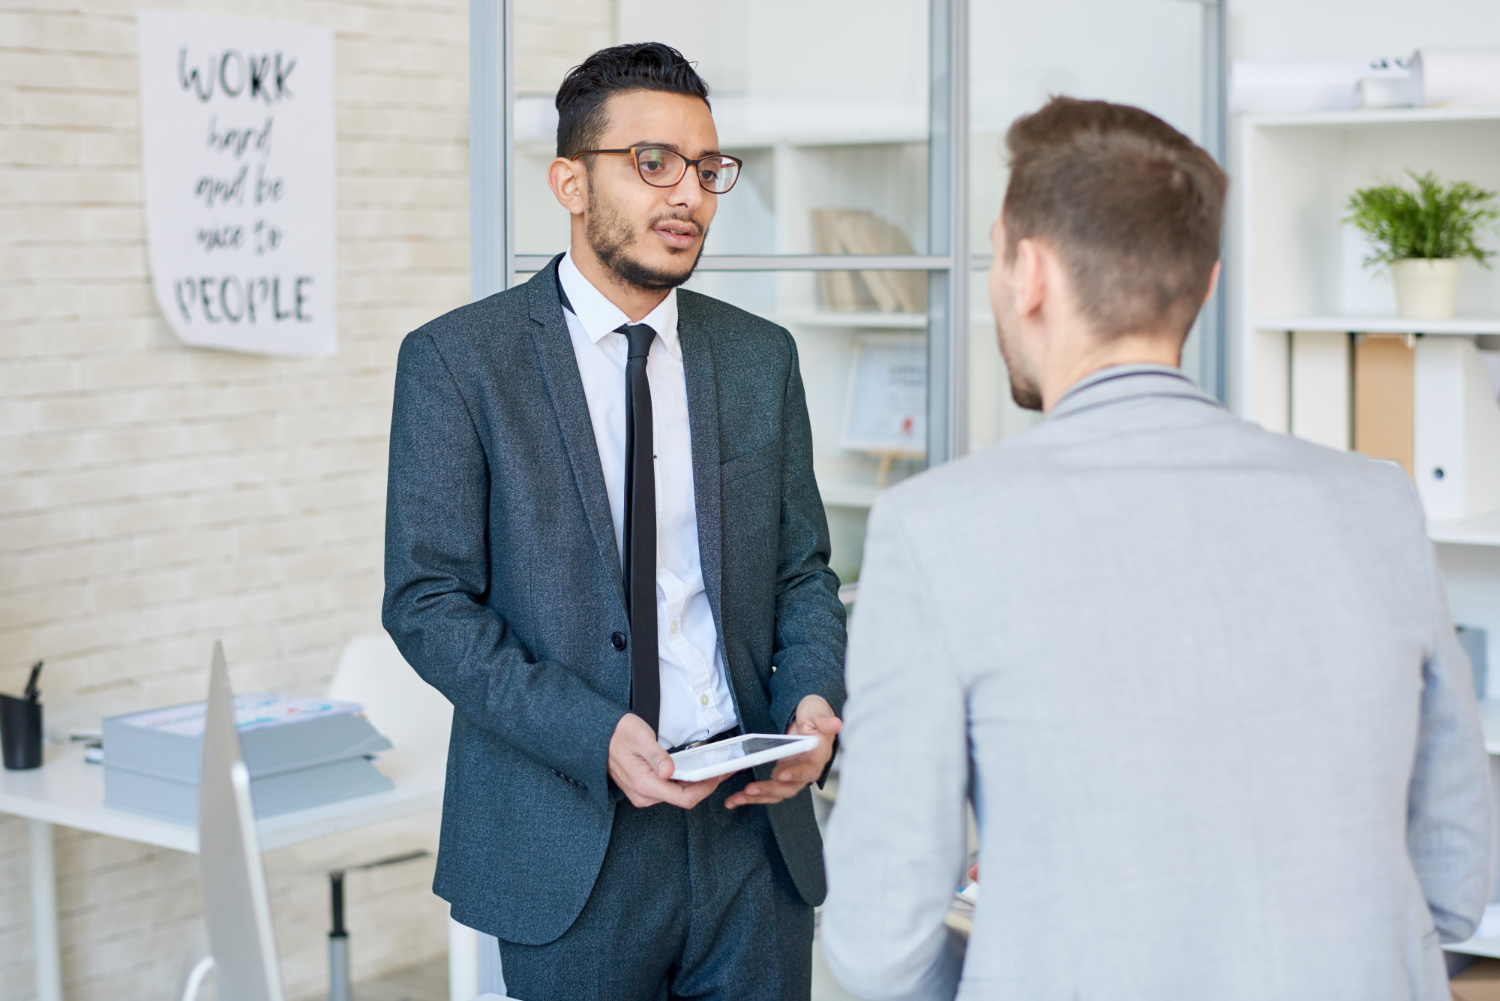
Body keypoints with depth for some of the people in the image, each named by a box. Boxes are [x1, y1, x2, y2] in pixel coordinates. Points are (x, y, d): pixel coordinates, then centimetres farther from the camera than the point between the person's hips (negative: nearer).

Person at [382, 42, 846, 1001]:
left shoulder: (762, 356, 8)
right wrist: (594, 736, -19)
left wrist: (814, 698, -7)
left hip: (754, 821, 4)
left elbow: (803, 570, 13)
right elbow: (428, 602, -8)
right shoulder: (457, 361, -4)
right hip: (571, 836, -3)